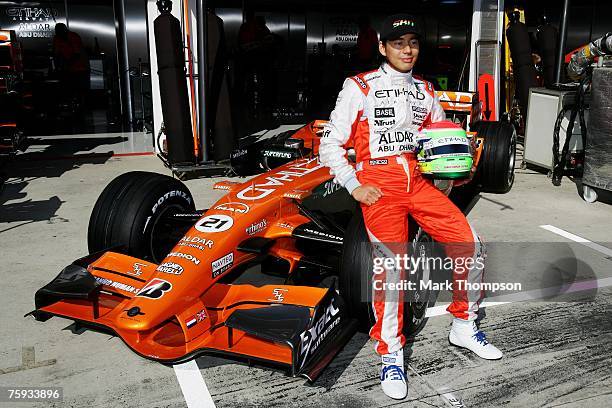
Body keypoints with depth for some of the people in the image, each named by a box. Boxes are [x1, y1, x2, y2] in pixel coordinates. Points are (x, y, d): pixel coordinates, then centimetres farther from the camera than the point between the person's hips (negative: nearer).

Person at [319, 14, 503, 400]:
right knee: (391, 264, -17)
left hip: (419, 180, 5)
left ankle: (464, 326, 17)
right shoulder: (359, 87, 1)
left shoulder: (426, 91, 16)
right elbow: (330, 145, 0)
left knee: (470, 243, -5)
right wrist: (355, 187, -9)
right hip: (378, 183, -5)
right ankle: (391, 354, 1)